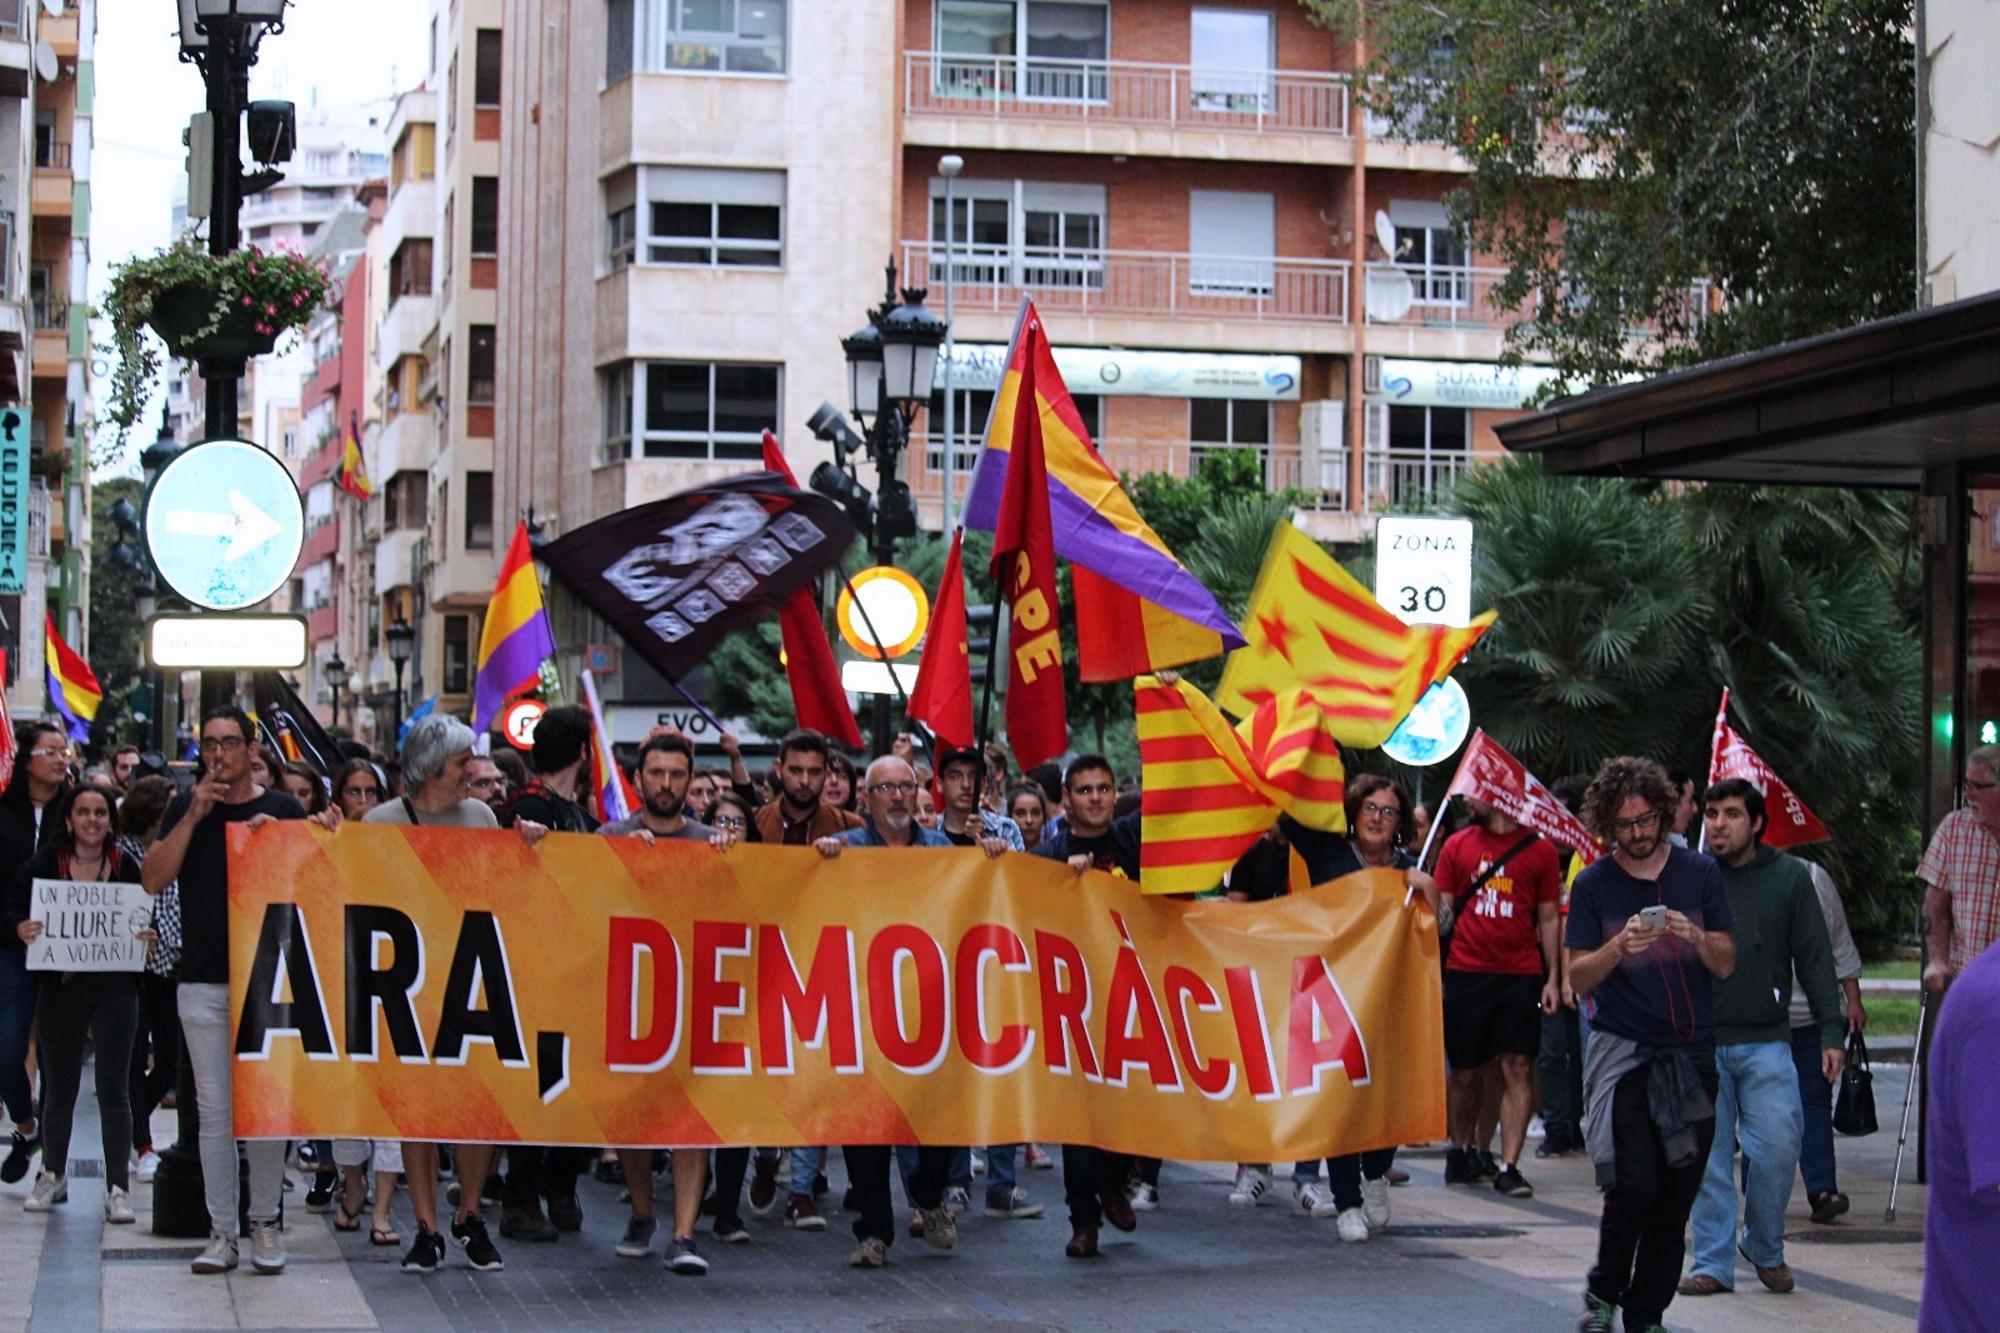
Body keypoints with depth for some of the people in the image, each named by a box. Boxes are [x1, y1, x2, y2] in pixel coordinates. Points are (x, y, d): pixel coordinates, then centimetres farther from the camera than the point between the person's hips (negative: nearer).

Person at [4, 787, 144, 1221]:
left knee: (112, 1088, -5)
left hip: (114, 988, -1)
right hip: (61, 987, 1)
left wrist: (148, 936, -14)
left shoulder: (126, 867, 1)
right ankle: (53, 1175, 33)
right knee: (59, 1087, 14)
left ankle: (117, 1189, -2)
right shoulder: (43, 864, -1)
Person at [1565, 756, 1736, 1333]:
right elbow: (1578, 977, 0)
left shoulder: (1700, 872, 6)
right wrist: (1619, 947, -19)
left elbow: (1727, 964, 6)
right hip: (1622, 1049, -3)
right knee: (1634, 1184, -15)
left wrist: (1699, 938, -15)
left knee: (1676, 1197, 3)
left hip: (1692, 1054, 3)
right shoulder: (1593, 885, 1)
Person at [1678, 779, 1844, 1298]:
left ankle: (1765, 1247, 16)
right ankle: (1712, 1262, 9)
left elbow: (1816, 959, 5)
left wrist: (1831, 1031, -1)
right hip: (1699, 1042, 0)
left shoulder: (1789, 877, 4)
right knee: (1707, 1155, 1)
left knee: (1777, 1147, -6)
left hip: (1766, 1042, 0)